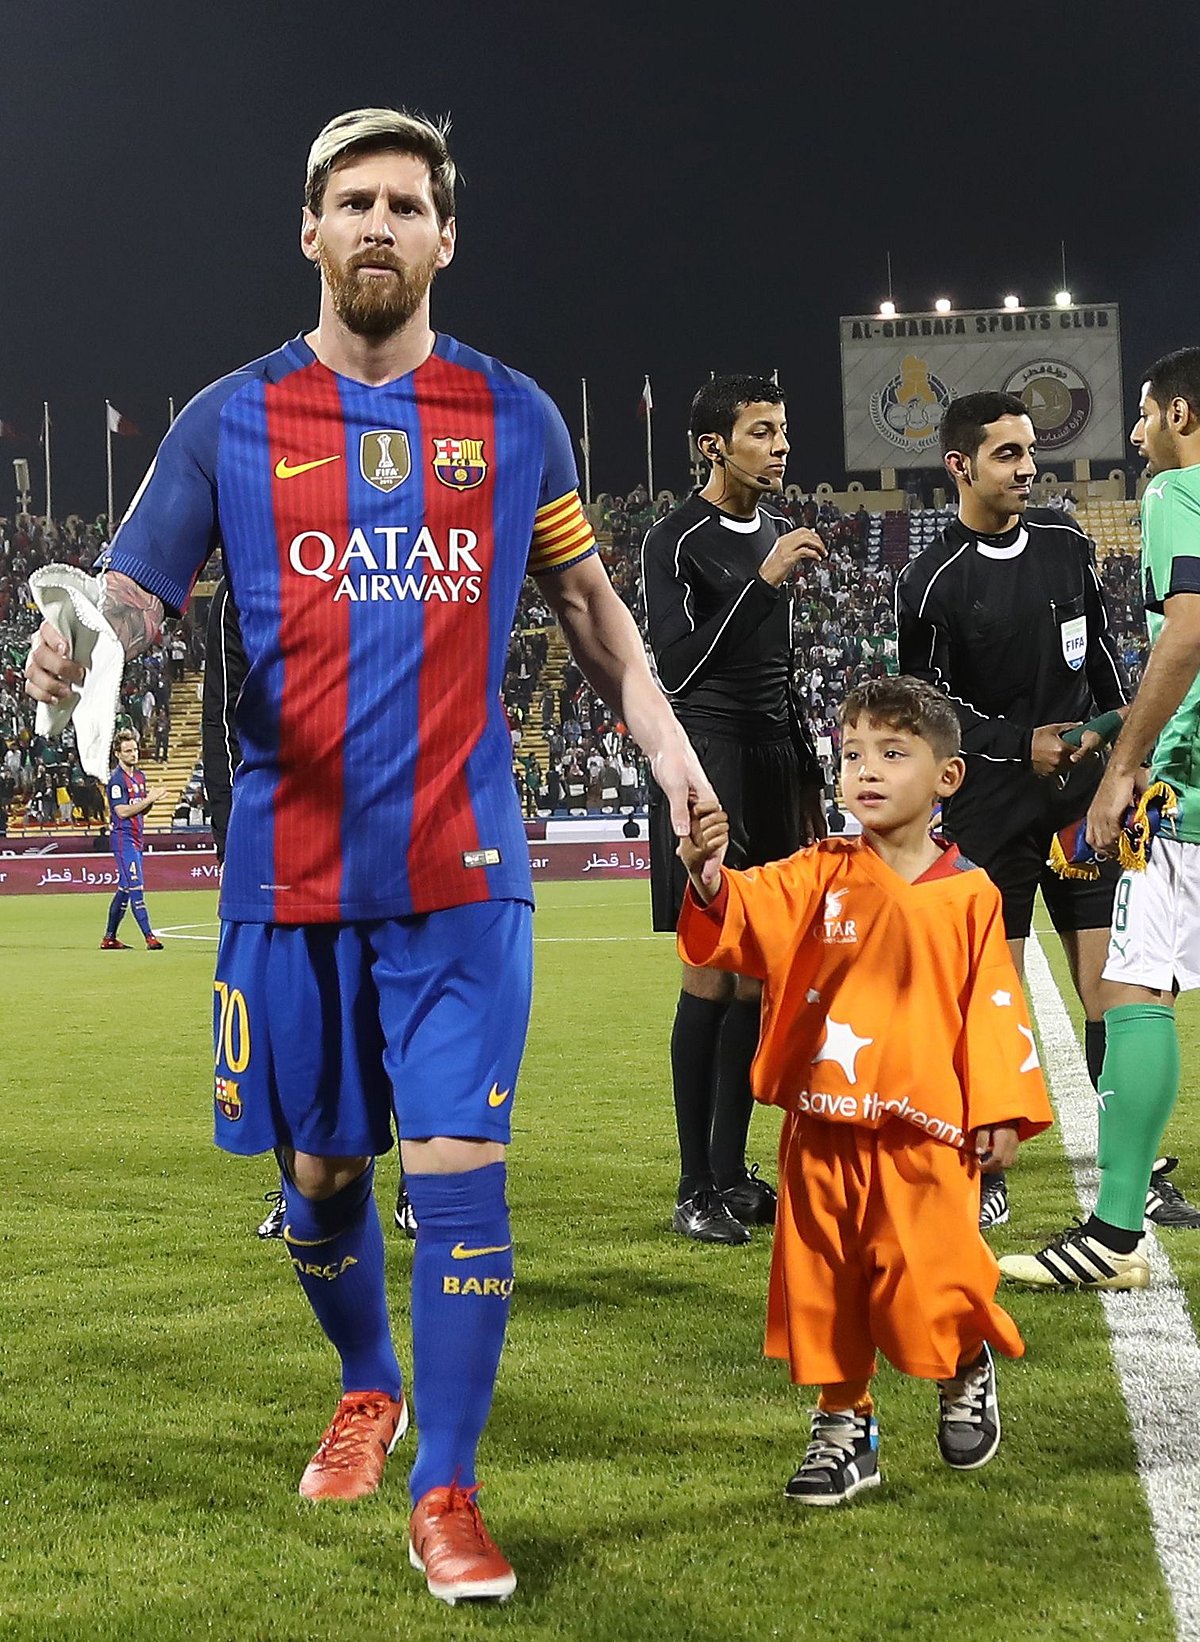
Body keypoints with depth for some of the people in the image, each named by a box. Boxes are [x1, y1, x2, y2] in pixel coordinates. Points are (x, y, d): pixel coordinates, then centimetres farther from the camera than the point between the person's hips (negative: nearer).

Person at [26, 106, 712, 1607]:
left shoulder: (513, 415, 7)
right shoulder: (233, 418, 4)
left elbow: (585, 598, 18)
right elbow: (136, 593, 0)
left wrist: (662, 737, 7)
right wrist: (78, 641, -23)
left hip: (461, 872, 0)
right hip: (289, 867, 1)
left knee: (460, 1169, -6)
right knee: (319, 1172, 12)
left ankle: (445, 1494, 9)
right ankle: (368, 1391, 41)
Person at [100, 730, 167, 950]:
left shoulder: (140, 776, 15)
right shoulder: (116, 779, -11)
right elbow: (122, 811, -19)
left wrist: (151, 800, -2)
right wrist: (148, 799, -21)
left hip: (137, 837, 9)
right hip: (123, 836, -9)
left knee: (124, 889, 11)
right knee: (135, 886, -12)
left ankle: (109, 938, 18)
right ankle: (149, 937, -16)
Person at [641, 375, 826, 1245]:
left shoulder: (777, 527, 15)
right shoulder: (675, 540, -9)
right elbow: (678, 666, -20)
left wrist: (809, 781, 21)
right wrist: (765, 580, -24)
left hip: (773, 761, 8)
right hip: (707, 761, -7)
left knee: (756, 982, 8)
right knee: (712, 981, -7)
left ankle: (732, 1173, 16)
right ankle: (696, 1190, 1)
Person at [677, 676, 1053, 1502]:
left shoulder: (968, 894, 0)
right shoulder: (819, 875, 2)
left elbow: (993, 1006, 2)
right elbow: (746, 919, -13)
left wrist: (1002, 1111, -1)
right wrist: (710, 878, -35)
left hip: (927, 1128, -2)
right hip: (824, 1122, 2)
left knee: (928, 1282, -2)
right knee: (822, 1280, 8)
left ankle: (968, 1372, 31)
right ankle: (844, 1428, 24)